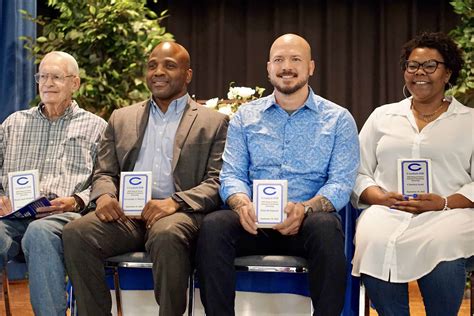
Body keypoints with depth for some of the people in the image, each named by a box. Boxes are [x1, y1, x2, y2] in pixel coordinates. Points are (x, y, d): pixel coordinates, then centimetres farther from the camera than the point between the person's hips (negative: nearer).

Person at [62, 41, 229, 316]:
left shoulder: (215, 122, 11)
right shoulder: (121, 119, 23)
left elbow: (216, 182, 1)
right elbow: (105, 173, 19)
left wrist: (175, 202, -18)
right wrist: (104, 195, -6)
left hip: (179, 214, -3)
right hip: (125, 213, 3)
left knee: (167, 235, -38)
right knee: (76, 233, -26)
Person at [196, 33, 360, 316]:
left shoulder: (338, 119, 9)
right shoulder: (245, 116, 15)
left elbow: (342, 182, -1)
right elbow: (232, 174, 7)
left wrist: (304, 208, -22)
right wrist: (243, 204, -17)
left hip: (307, 222, -1)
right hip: (255, 222, 2)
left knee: (326, 227, -36)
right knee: (213, 225, -30)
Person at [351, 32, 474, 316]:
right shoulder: (382, 116, 21)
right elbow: (358, 174, 16)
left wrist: (444, 202, -11)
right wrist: (382, 197, -5)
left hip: (448, 214, -1)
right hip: (388, 212, 2)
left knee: (441, 248, -36)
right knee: (373, 243, -33)